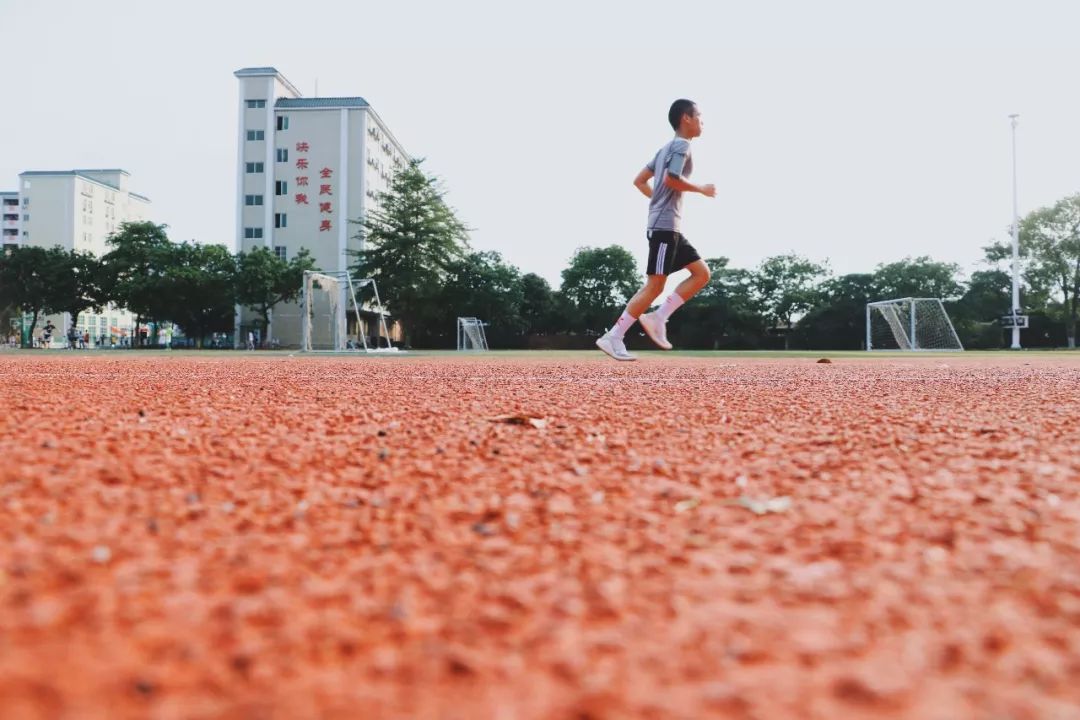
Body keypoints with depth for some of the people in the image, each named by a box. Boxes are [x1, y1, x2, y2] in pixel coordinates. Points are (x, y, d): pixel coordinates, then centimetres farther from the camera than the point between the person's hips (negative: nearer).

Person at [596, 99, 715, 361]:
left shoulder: (666, 149, 21)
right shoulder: (682, 145, -6)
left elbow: (639, 181, 21)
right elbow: (670, 179, -21)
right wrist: (701, 189, -9)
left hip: (670, 228, 10)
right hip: (665, 226, -10)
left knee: (702, 273, 9)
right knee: (655, 285, -10)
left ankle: (658, 318, 2)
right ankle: (613, 338, -8)